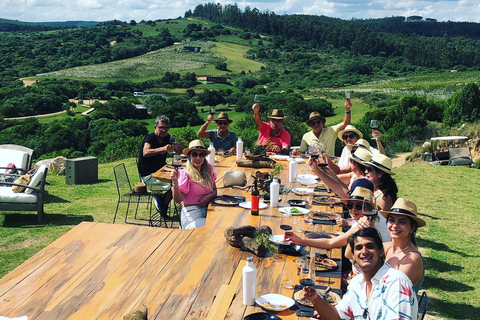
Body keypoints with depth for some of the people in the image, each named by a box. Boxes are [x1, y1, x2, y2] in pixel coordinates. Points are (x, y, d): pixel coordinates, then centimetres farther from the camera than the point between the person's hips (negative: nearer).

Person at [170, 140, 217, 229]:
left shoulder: (208, 170, 8)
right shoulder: (185, 174, -8)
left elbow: (214, 190, 19)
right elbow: (178, 200, -14)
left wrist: (209, 196, -4)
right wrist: (175, 182, -29)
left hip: (208, 211, 6)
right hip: (192, 215, -6)